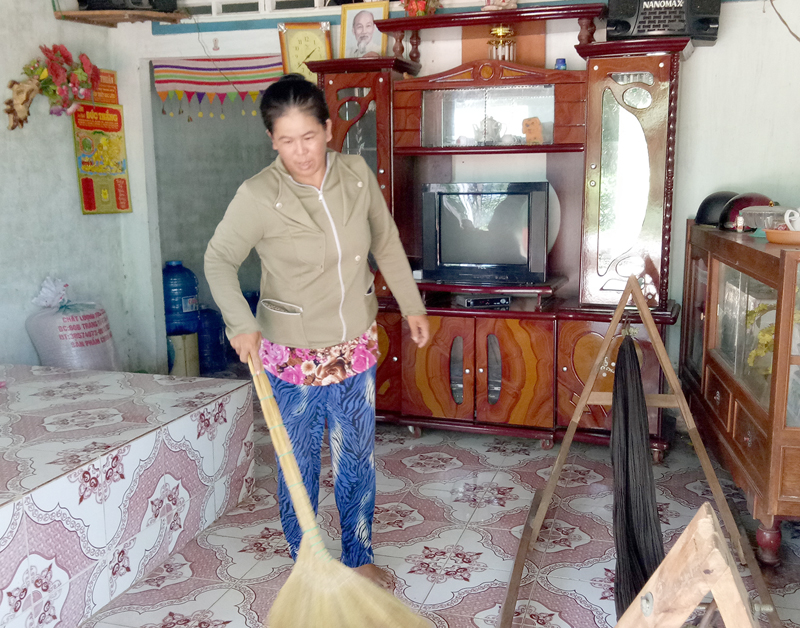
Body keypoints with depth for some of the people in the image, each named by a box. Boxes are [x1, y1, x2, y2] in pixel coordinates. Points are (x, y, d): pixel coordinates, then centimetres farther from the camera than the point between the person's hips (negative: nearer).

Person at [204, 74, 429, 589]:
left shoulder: (357, 173, -7)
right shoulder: (258, 195, -19)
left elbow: (387, 243, 6)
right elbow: (219, 260, -9)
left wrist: (412, 306, 10)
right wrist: (242, 323, -24)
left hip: (357, 347, 4)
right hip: (293, 355, -3)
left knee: (358, 459, 16)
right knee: (299, 466, 12)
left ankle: (359, 558, 37)